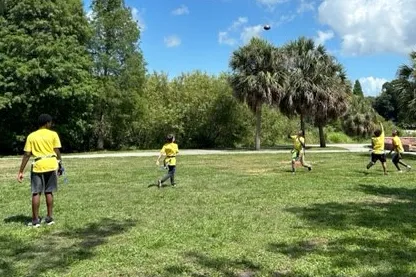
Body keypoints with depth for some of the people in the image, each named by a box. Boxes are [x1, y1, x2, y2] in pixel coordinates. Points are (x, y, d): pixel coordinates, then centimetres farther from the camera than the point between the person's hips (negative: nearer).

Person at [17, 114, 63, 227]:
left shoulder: (31, 136, 3)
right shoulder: (53, 134, 1)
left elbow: (27, 155, 0)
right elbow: (57, 151, -2)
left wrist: (21, 171, 3)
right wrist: (60, 165, 9)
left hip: (38, 166, 0)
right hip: (51, 165, 0)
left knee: (36, 193, 6)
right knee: (49, 192, 10)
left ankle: (35, 220, 8)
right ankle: (50, 218, 15)